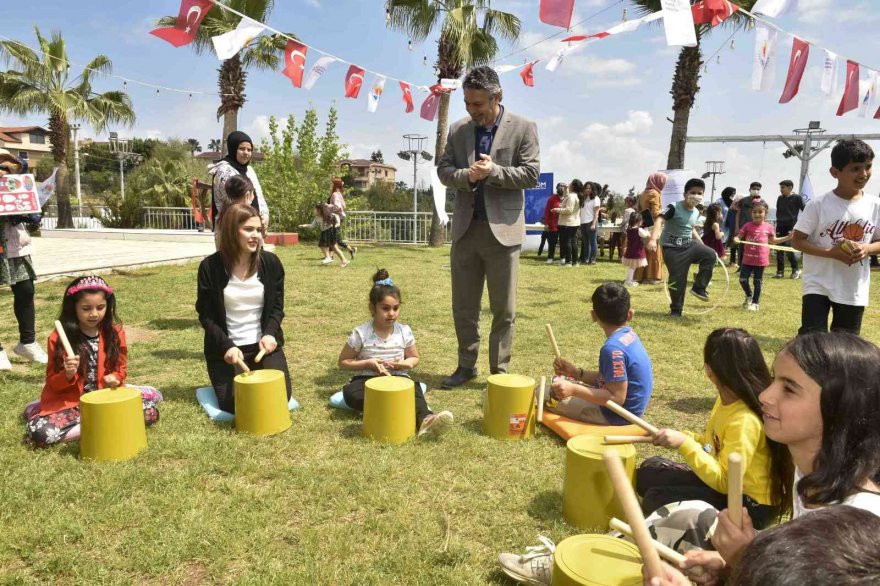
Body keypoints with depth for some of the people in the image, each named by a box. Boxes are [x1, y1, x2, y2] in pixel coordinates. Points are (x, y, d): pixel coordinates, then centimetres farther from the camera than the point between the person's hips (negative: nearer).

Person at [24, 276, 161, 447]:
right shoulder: (59, 338, -8)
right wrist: (68, 375, -23)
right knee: (38, 431, -29)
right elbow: (52, 383, -1)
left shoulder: (115, 332, -2)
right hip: (70, 403, -2)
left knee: (150, 412, -20)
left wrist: (115, 378, -12)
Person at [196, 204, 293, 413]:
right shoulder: (210, 267, -8)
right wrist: (226, 346, -17)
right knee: (233, 404, -11)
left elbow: (277, 307, 3)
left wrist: (269, 334, -15)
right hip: (226, 347, -1)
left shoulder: (271, 262, -3)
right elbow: (206, 315, -5)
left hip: (263, 344, 2)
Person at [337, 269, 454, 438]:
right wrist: (368, 363, -14)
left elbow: (414, 358, 15)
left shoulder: (405, 331, 0)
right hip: (368, 379, -1)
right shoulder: (361, 333, -6)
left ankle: (425, 419, -60)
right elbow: (343, 362, 2)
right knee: (351, 393, -35)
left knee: (414, 387, -34)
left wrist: (405, 363, -10)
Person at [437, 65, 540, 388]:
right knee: (463, 305, 10)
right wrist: (466, 175, -12)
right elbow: (443, 169, 9)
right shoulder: (458, 129, 9)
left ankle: (500, 371, 17)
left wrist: (493, 171, -17)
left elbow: (531, 174, -6)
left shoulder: (523, 128, -2)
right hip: (465, 229, 4)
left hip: (503, 229, -3)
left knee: (503, 309, 4)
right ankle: (466, 365, 24)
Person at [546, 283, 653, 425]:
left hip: (616, 417, -9)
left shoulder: (613, 349, -28)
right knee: (558, 381, 18)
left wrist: (573, 390, -29)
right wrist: (576, 373, 3)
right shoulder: (629, 335, 1)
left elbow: (617, 398, -27)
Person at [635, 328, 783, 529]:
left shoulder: (744, 421, -30)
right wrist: (682, 437, -2)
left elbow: (724, 481, -29)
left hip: (749, 505, -9)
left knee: (655, 500, -18)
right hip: (722, 479, 9)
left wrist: (684, 444, -33)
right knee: (649, 472, 9)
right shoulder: (725, 399, -1)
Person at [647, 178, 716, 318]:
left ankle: (699, 288, -5)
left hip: (689, 244, 6)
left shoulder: (696, 213, 9)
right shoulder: (674, 207, -14)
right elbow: (659, 220, -27)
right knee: (677, 279, -5)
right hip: (672, 248, -6)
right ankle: (676, 310, 13)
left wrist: (702, 245, 23)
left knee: (710, 254, -19)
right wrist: (653, 239, -42)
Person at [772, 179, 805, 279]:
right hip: (780, 226, 5)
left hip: (791, 226, -5)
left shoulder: (797, 198, -2)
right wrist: (777, 224, 12)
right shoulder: (780, 198, 13)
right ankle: (780, 271, 10)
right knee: (779, 250, 4)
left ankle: (796, 270, 7)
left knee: (789, 250, -10)